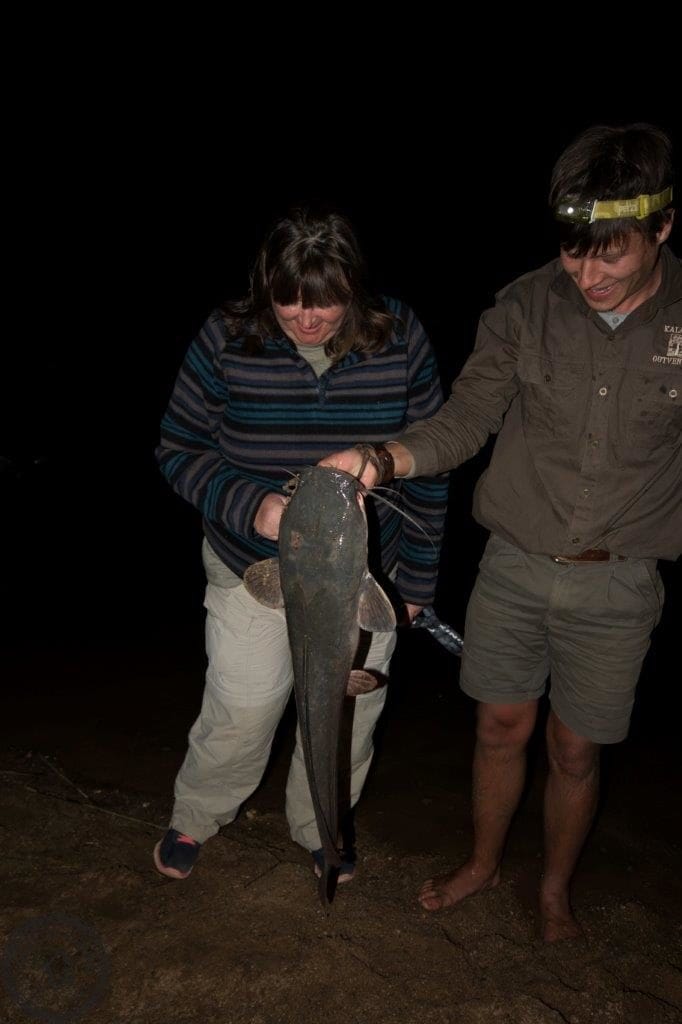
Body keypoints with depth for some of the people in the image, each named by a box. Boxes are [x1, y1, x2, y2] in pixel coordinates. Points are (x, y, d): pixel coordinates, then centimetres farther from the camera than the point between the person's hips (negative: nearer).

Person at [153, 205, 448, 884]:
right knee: (241, 713, 6)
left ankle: (320, 829, 44)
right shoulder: (227, 339, -14)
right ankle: (193, 819, 40)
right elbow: (178, 449, -6)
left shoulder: (400, 339, -11)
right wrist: (247, 505, -24)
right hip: (253, 565, -1)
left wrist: (416, 575, 1)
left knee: (349, 715, 15)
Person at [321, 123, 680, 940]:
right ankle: (483, 863, 43)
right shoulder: (527, 306, -9)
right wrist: (382, 458, -26)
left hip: (616, 583, -1)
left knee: (575, 751, 14)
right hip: (514, 566, 1)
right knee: (501, 726, 16)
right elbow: (465, 420, -9)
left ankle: (555, 888, 42)